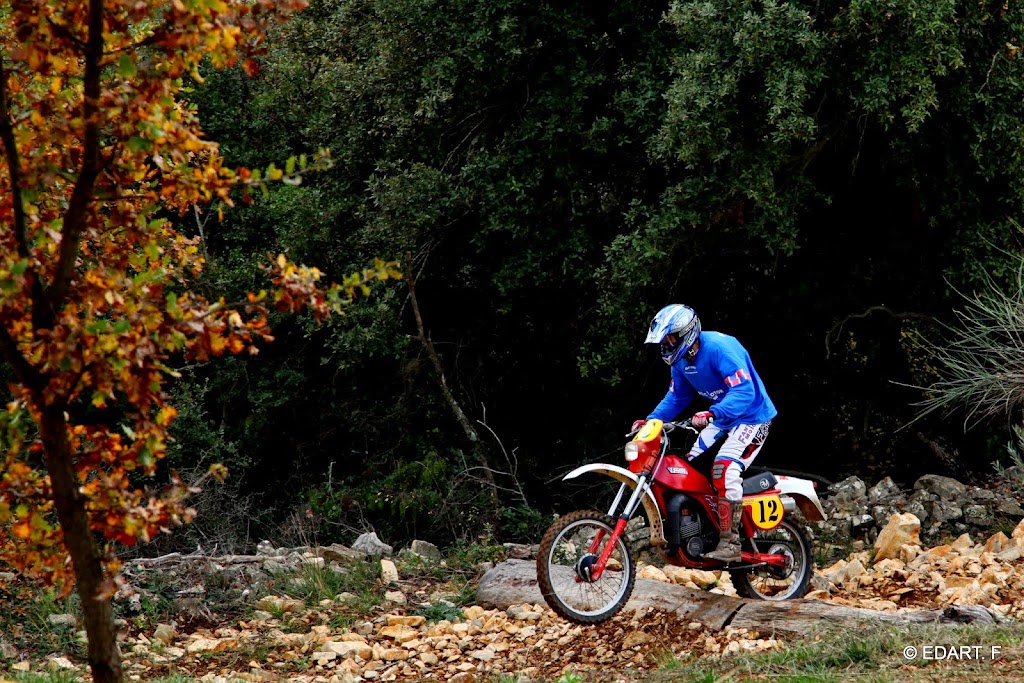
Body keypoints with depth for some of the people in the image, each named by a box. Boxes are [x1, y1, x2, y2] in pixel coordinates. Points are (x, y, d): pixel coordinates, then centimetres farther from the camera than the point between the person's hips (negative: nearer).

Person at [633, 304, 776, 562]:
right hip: (722, 416, 10)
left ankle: (730, 543, -26)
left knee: (725, 469, -26)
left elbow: (744, 392, -36)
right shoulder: (680, 359, 2)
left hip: (752, 415, -10)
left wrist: (711, 414, -48)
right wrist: (650, 421, 0)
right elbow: (677, 397, 14)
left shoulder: (720, 348, -27)